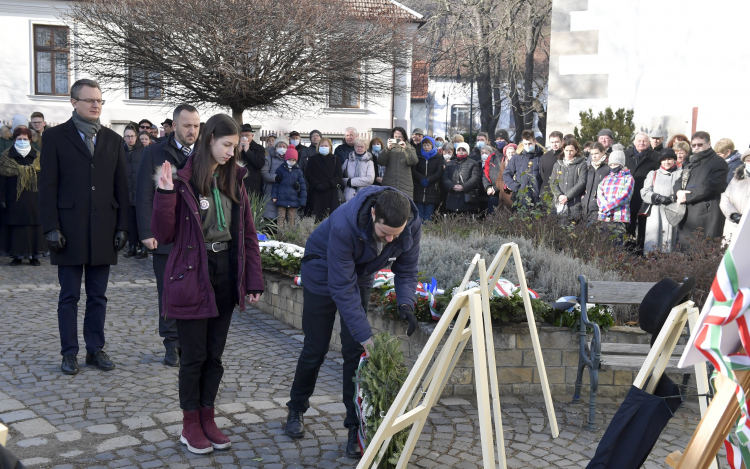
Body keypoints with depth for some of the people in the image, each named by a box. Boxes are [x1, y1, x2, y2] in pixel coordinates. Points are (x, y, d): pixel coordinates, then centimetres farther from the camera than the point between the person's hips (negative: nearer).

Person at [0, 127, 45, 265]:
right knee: (15, 225, 0)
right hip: (14, 199, -1)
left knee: (34, 225, -1)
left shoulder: (37, 157, 7)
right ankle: (17, 255, 7)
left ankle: (34, 255, 6)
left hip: (33, 199, 1)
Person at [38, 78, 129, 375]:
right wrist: (51, 228, -10)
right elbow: (47, 186, -3)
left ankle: (95, 350, 19)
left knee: (98, 296, 9)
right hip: (69, 230, -3)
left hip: (104, 230, 3)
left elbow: (121, 187, 9)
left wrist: (122, 227, 3)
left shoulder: (113, 140, 11)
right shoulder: (55, 137, 1)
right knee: (69, 296, 5)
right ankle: (69, 353, 14)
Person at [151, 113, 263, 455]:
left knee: (215, 353, 13)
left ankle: (207, 418, 26)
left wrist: (253, 282, 4)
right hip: (193, 276, -5)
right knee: (194, 355, 4)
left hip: (226, 274, 5)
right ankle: (190, 425, 19)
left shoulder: (234, 181, 6)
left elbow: (248, 234, 8)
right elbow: (164, 235, -10)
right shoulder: (183, 181, -10)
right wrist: (165, 194, -24)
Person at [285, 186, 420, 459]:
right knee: (315, 348, 5)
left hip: (362, 275, 4)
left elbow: (406, 270, -11)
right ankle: (297, 409, 30)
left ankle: (356, 426, 7)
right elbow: (342, 287, -37)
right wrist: (364, 334, -39)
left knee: (355, 351, -2)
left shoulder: (412, 225, -27)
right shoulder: (344, 225, -42)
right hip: (323, 271, -3)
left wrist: (405, 302, -31)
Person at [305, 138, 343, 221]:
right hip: (316, 192, 0)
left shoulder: (335, 159, 11)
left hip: (331, 192, 0)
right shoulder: (312, 159, 11)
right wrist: (317, 184, -12)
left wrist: (328, 184, -12)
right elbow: (309, 175, 4)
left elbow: (339, 175, 3)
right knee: (317, 216, -7)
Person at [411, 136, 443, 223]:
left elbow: (439, 173, 0)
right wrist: (422, 179, -13)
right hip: (419, 190, 1)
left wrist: (428, 180, -13)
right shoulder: (418, 157, 14)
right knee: (419, 216, -4)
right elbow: (413, 171, 3)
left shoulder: (438, 159, 11)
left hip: (432, 190, -1)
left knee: (428, 218, -5)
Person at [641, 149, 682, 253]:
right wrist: (658, 198, -10)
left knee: (669, 244, -7)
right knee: (652, 245, -7)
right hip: (655, 215, 1)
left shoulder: (681, 174, 14)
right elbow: (644, 193, 7)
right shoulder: (653, 174, 20)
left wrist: (673, 198, -18)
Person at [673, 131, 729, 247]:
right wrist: (679, 192, -5)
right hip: (686, 213, 8)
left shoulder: (718, 163, -3)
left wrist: (687, 197, -12)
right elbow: (679, 181, 19)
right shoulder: (690, 162, 22)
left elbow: (710, 187, -15)